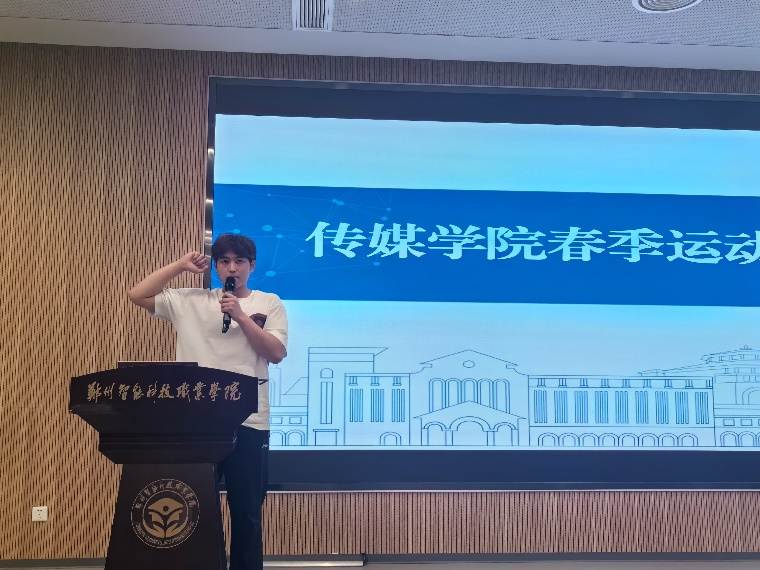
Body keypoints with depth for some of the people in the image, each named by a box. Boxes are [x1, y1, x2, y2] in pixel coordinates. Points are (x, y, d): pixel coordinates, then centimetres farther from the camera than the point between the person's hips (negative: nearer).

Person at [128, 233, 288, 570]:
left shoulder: (269, 304, 6)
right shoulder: (189, 301, 8)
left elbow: (276, 353, -4)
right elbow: (137, 295, 4)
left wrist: (241, 316, -12)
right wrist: (181, 265, 3)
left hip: (248, 422, -1)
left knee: (247, 510, 7)